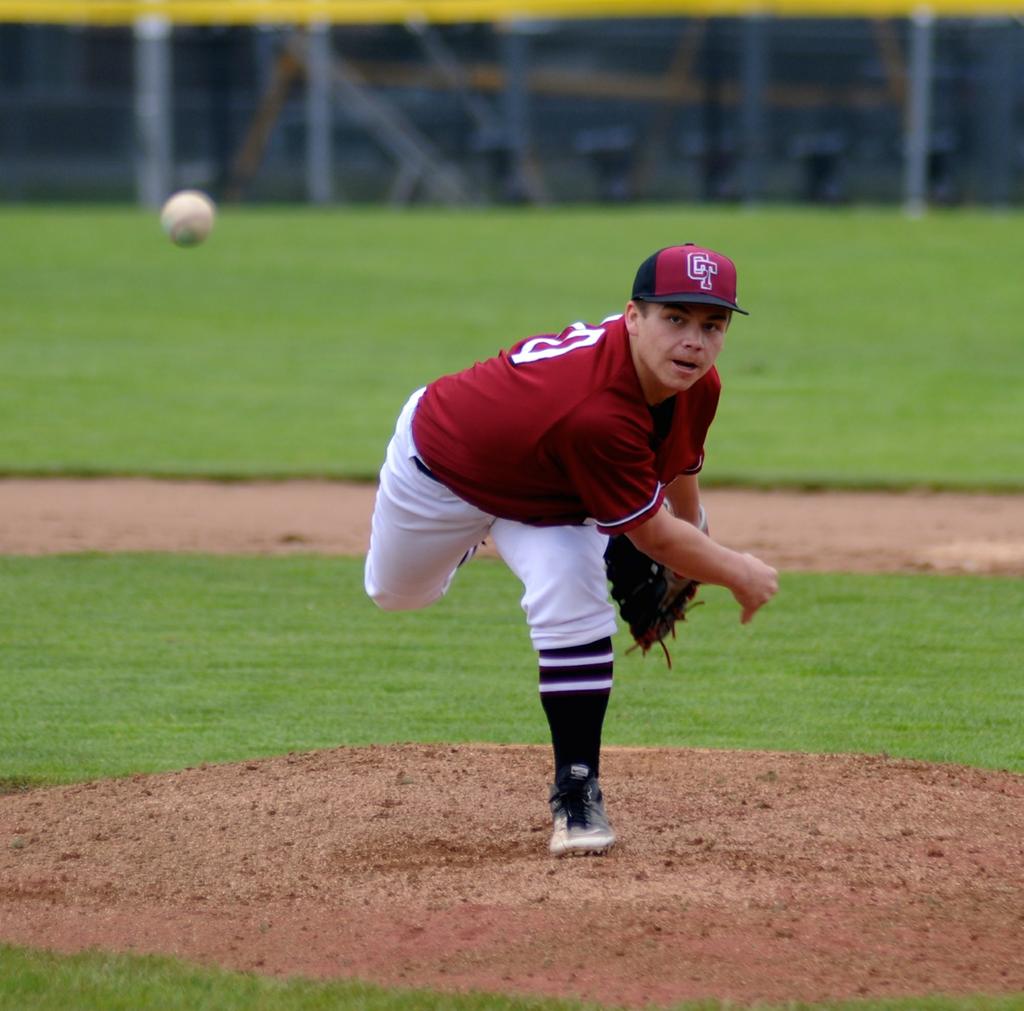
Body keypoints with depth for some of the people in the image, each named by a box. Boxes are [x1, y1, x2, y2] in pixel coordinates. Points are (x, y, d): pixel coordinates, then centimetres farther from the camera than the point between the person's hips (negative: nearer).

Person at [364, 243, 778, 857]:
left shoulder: (698, 387, -25)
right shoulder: (598, 414, -48)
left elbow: (681, 464, 0)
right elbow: (655, 533, -35)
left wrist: (688, 556, 14)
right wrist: (737, 573, -20)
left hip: (550, 495, 4)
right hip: (445, 467, -4)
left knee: (570, 598, -24)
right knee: (395, 594, 24)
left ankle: (578, 789, -9)